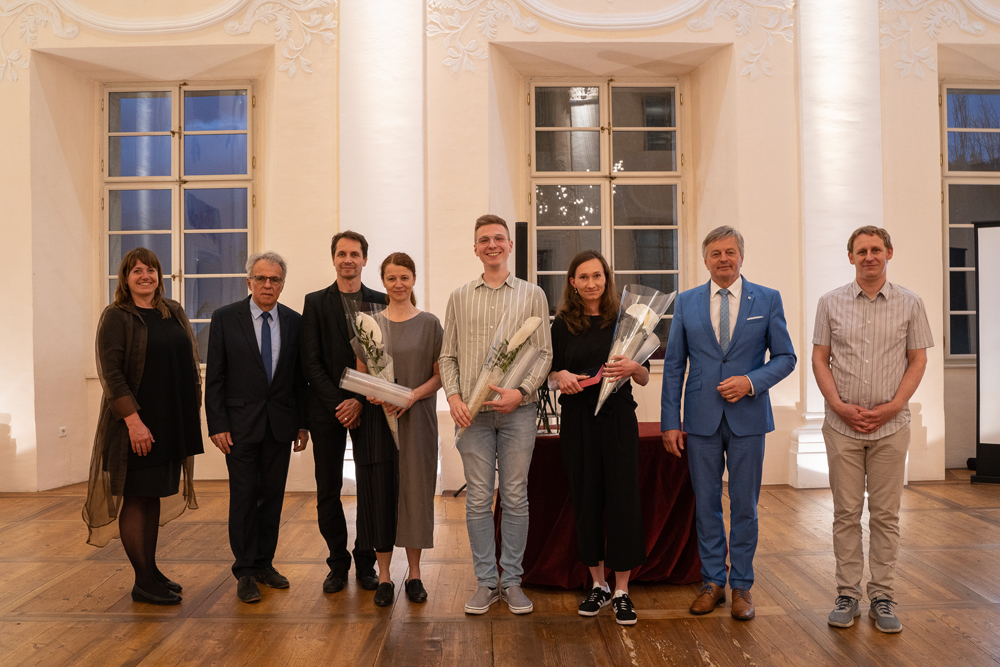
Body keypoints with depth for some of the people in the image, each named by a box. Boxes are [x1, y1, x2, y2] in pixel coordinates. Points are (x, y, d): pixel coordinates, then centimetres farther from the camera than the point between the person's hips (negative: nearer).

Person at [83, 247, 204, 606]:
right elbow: (111, 373, -13)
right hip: (136, 422, -6)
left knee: (155, 495, 13)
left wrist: (193, 410, 7)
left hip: (171, 421, 6)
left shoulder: (173, 312, 11)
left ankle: (151, 570, 24)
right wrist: (133, 419, -20)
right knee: (136, 496, 2)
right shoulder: (116, 317, -6)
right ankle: (143, 582, 10)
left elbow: (190, 362, 14)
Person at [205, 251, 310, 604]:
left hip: (280, 424, 3)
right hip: (241, 423, -3)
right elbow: (214, 377, -3)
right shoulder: (225, 318, -3)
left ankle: (264, 564, 24)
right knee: (243, 496, 2)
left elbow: (301, 377, 6)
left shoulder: (294, 321, 4)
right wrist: (217, 425, -9)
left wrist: (303, 423, 4)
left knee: (273, 495, 10)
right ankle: (245, 571, 15)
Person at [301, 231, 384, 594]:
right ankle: (338, 564, 18)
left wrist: (361, 401, -9)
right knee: (328, 490, 5)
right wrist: (337, 403, -9)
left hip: (368, 407, 0)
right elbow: (311, 361, 0)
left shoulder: (380, 302, 6)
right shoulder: (316, 302, 6)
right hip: (327, 408, 1)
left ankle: (366, 562, 16)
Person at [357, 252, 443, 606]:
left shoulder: (429, 324, 2)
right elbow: (360, 375, 8)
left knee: (415, 489, 3)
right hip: (378, 419, 1)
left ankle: (414, 573, 17)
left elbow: (439, 375, 1)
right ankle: (384, 575, 14)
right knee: (380, 491, 2)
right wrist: (372, 394, -12)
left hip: (417, 420, -1)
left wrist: (413, 395, -15)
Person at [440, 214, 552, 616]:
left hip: (517, 409, -1)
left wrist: (521, 391, -12)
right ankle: (486, 582, 17)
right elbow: (448, 355, 9)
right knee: (478, 499, 5)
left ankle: (512, 581, 18)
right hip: (472, 411, 1)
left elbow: (544, 353, 2)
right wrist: (453, 396, -6)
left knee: (515, 497, 5)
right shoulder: (459, 297, 10)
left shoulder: (532, 295, 6)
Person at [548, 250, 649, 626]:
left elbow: (645, 379, 4)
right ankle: (598, 585, 23)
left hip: (618, 419, -1)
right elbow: (551, 372, 11)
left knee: (622, 500, -2)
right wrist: (561, 377, -11)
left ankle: (622, 591, 11)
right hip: (577, 421, 1)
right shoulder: (562, 324, 5)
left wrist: (632, 367, -18)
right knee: (586, 500, 7)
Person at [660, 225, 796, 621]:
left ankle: (741, 586, 21)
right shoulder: (686, 302, 5)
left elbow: (785, 358, 3)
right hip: (701, 418, 1)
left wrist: (751, 381, -15)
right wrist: (670, 421, -1)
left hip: (747, 416, -1)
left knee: (744, 505, 7)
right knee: (705, 503, 8)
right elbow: (673, 366, 4)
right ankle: (712, 582, 23)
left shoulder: (767, 299, 3)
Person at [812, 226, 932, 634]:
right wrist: (839, 405, -8)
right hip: (842, 425, 0)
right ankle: (847, 595, 15)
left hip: (890, 425, 0)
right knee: (846, 512, 5)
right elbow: (819, 358, 4)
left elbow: (918, 360, 4)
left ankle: (882, 598, 16)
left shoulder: (909, 304, 4)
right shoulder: (831, 303, 4)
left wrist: (892, 406, -8)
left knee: (886, 514, 5)